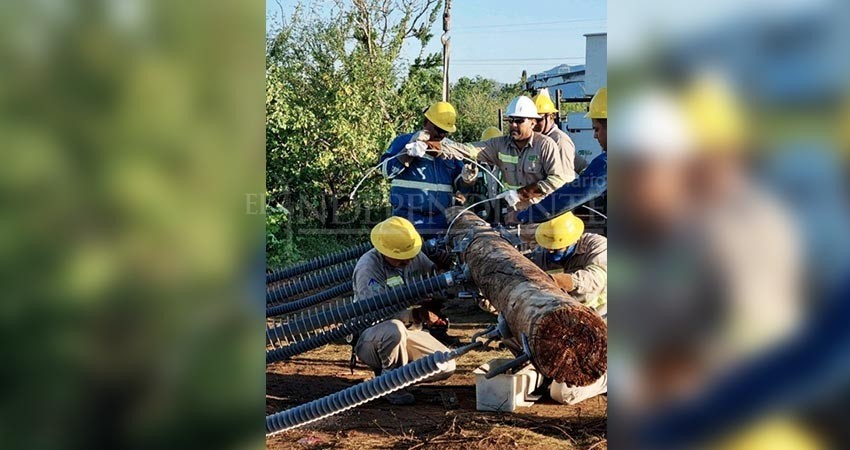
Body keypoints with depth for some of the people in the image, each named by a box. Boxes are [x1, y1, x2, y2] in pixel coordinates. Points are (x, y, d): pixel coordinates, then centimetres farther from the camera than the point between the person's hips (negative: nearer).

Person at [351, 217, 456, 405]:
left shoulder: (417, 258, 0)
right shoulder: (368, 266, -21)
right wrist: (415, 315, -35)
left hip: (407, 334, 6)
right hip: (368, 338, -6)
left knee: (446, 366, -8)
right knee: (394, 329, -41)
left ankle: (395, 370, 12)